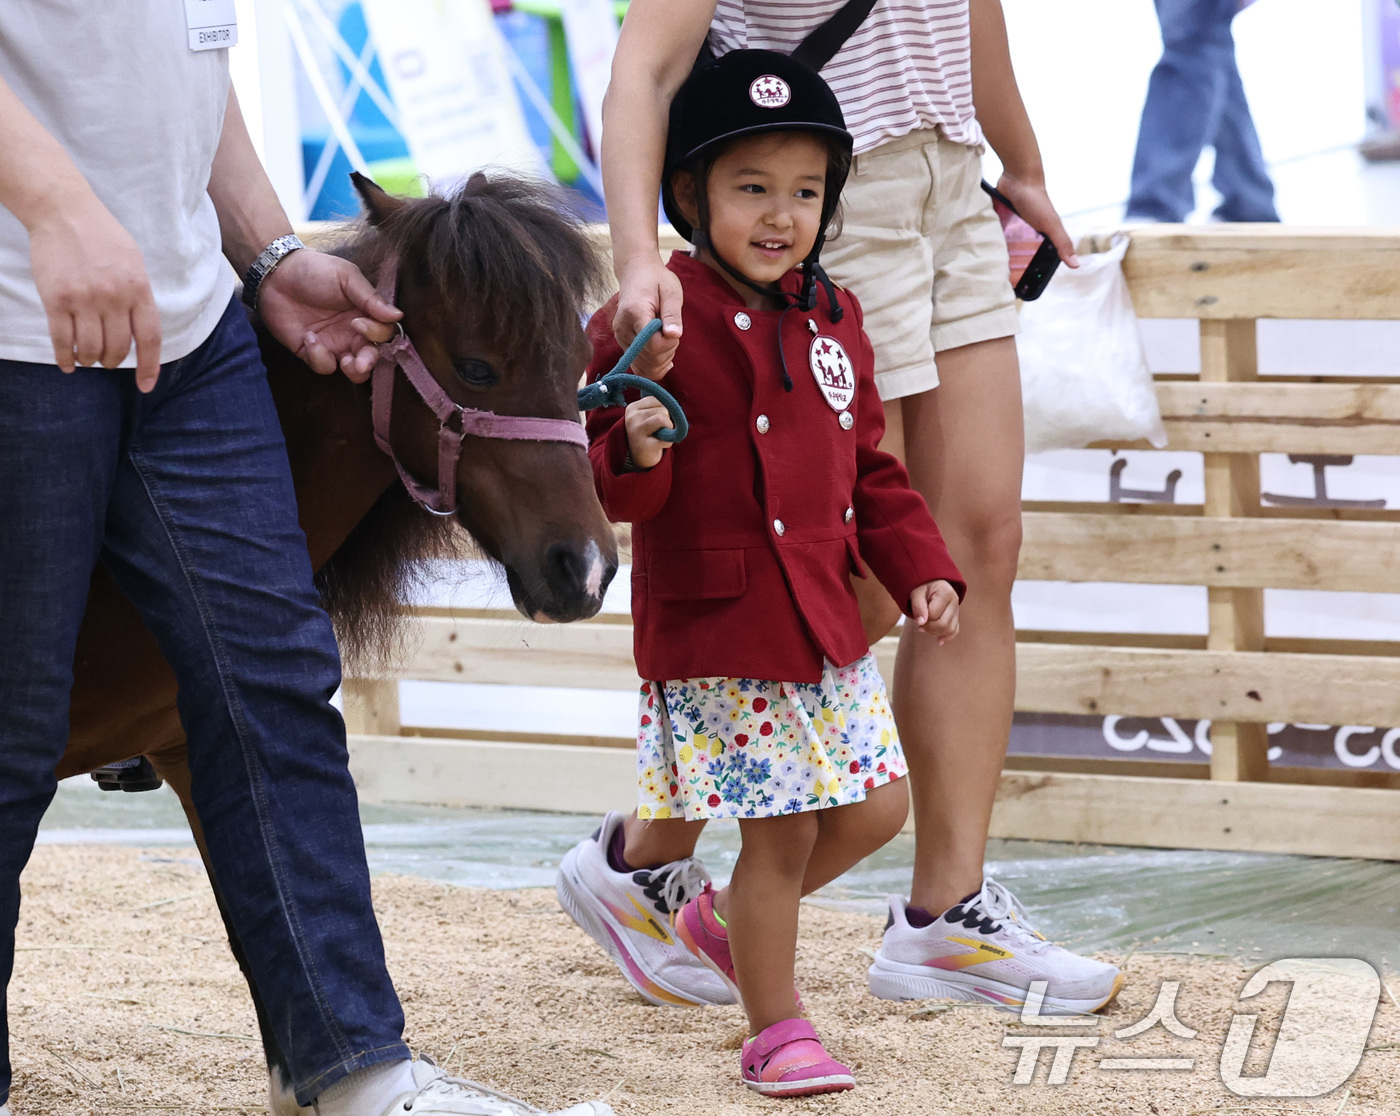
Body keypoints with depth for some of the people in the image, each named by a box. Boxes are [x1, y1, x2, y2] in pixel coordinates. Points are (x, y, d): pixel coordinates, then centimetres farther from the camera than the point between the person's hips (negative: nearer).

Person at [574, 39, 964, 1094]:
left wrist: (921, 567, 9)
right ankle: (777, 1028, 15)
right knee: (779, 837, -2)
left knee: (875, 806, 9)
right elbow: (609, 483, -11)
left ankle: (729, 917, 33)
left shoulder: (832, 317, 9)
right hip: (716, 633, -7)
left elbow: (869, 465, 18)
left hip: (828, 624, 7)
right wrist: (634, 454, -33)